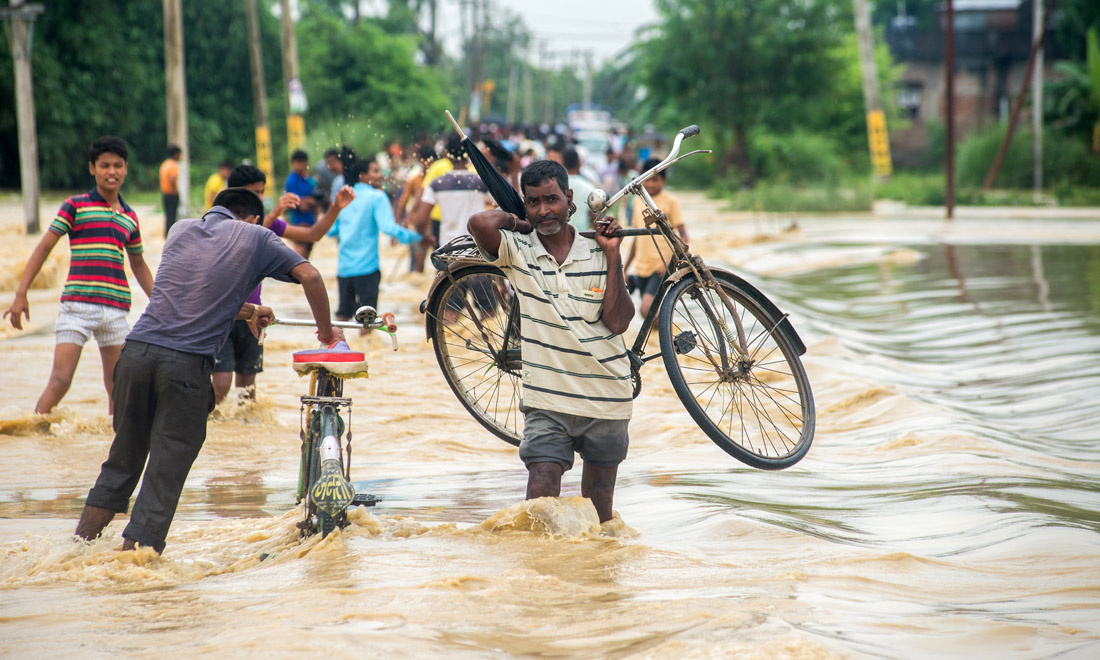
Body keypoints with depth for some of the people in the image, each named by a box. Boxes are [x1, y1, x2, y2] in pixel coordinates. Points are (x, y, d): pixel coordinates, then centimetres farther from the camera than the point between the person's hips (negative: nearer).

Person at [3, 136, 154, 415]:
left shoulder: (130, 218, 15)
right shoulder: (75, 206, 3)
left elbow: (139, 265, 28)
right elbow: (44, 247, 1)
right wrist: (21, 294, -7)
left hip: (116, 308, 4)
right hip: (77, 305, -4)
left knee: (118, 387, 7)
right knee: (60, 380, -12)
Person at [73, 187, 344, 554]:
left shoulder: (182, 230, 22)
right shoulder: (254, 237, 10)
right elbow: (309, 276, 1)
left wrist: (249, 312, 41)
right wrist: (326, 331, 13)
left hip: (138, 349, 4)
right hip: (188, 363, -4)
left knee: (123, 459, 18)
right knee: (166, 471, 3)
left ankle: (79, 545, 18)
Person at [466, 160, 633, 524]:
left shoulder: (597, 254, 2)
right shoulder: (517, 251, -2)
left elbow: (617, 321, -7)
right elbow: (481, 223, -23)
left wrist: (613, 257, -9)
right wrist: (514, 221, -3)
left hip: (606, 398, 2)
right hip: (548, 401, -2)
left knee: (599, 499, 14)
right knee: (541, 492, -15)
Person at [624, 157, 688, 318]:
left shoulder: (670, 201, -4)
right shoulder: (639, 201, 12)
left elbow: (683, 236, -8)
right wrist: (625, 267, 21)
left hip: (662, 268, -6)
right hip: (642, 267, 6)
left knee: (646, 310, -22)